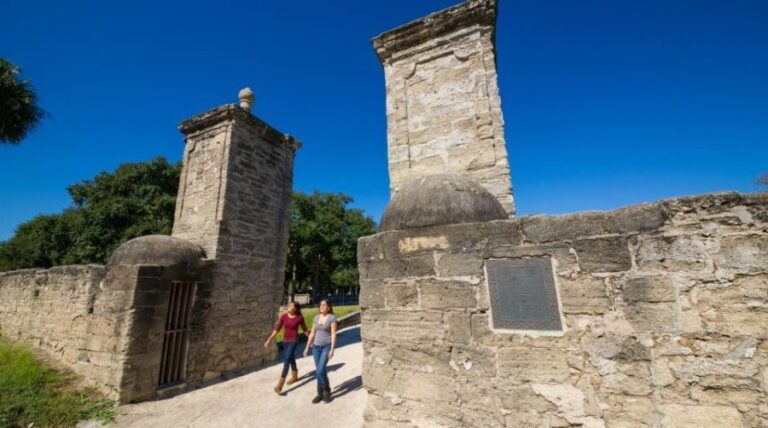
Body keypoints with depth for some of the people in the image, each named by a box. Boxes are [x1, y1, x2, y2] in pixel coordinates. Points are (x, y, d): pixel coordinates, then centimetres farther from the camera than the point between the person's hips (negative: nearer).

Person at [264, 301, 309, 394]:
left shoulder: (299, 318, -13)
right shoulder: (283, 316, -5)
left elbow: (305, 329, 1)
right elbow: (277, 328, -2)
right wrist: (269, 339, -9)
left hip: (294, 340, -5)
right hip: (285, 340, 5)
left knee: (286, 360, -12)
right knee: (291, 359, 21)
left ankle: (280, 385, -7)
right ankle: (294, 376, 41)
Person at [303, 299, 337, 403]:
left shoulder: (332, 318, -12)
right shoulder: (316, 317, 4)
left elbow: (333, 334, -15)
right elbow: (312, 333, 8)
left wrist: (332, 349, -20)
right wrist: (307, 347, 6)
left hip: (327, 347, -5)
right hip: (316, 347, 5)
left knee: (321, 371, -12)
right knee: (319, 371, 9)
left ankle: (326, 391, 11)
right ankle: (320, 394, 23)